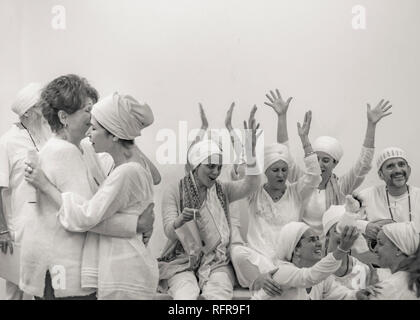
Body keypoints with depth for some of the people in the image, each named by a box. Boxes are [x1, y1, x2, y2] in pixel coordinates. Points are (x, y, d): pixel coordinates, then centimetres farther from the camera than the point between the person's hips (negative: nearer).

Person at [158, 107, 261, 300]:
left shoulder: (222, 190, 7)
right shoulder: (174, 192, 0)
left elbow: (250, 185, -12)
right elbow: (169, 232, -8)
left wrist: (251, 150, -26)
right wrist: (181, 220, -32)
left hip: (216, 261, 2)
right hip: (182, 261, -1)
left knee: (219, 295, -28)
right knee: (186, 295, -30)